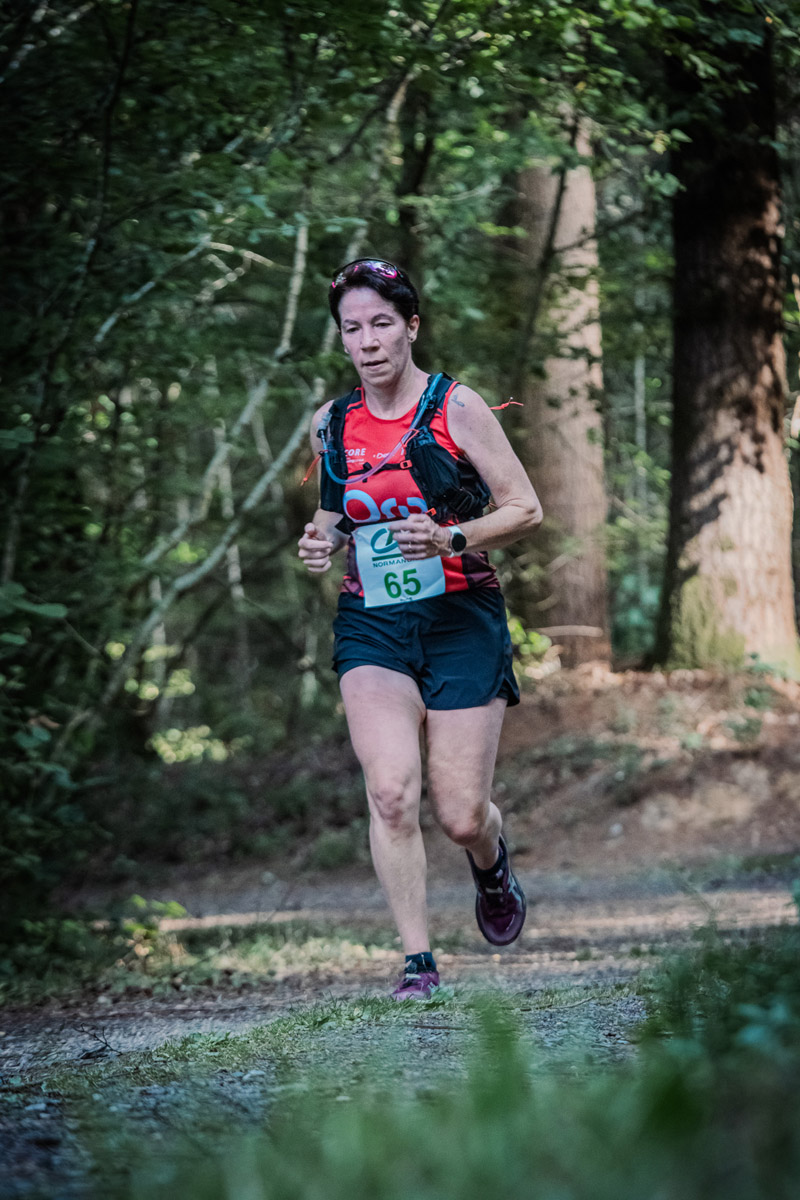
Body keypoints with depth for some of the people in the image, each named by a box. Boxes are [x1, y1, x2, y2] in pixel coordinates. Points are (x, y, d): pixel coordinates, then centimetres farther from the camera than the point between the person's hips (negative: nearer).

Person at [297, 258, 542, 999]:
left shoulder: (454, 408, -4)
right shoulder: (331, 424, 7)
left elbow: (526, 509, -4)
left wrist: (451, 538, -20)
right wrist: (321, 540, 1)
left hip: (461, 619, -2)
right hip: (372, 628, 2)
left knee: (460, 816, -2)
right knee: (391, 790, -20)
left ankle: (492, 864, 36)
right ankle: (417, 961, -12)